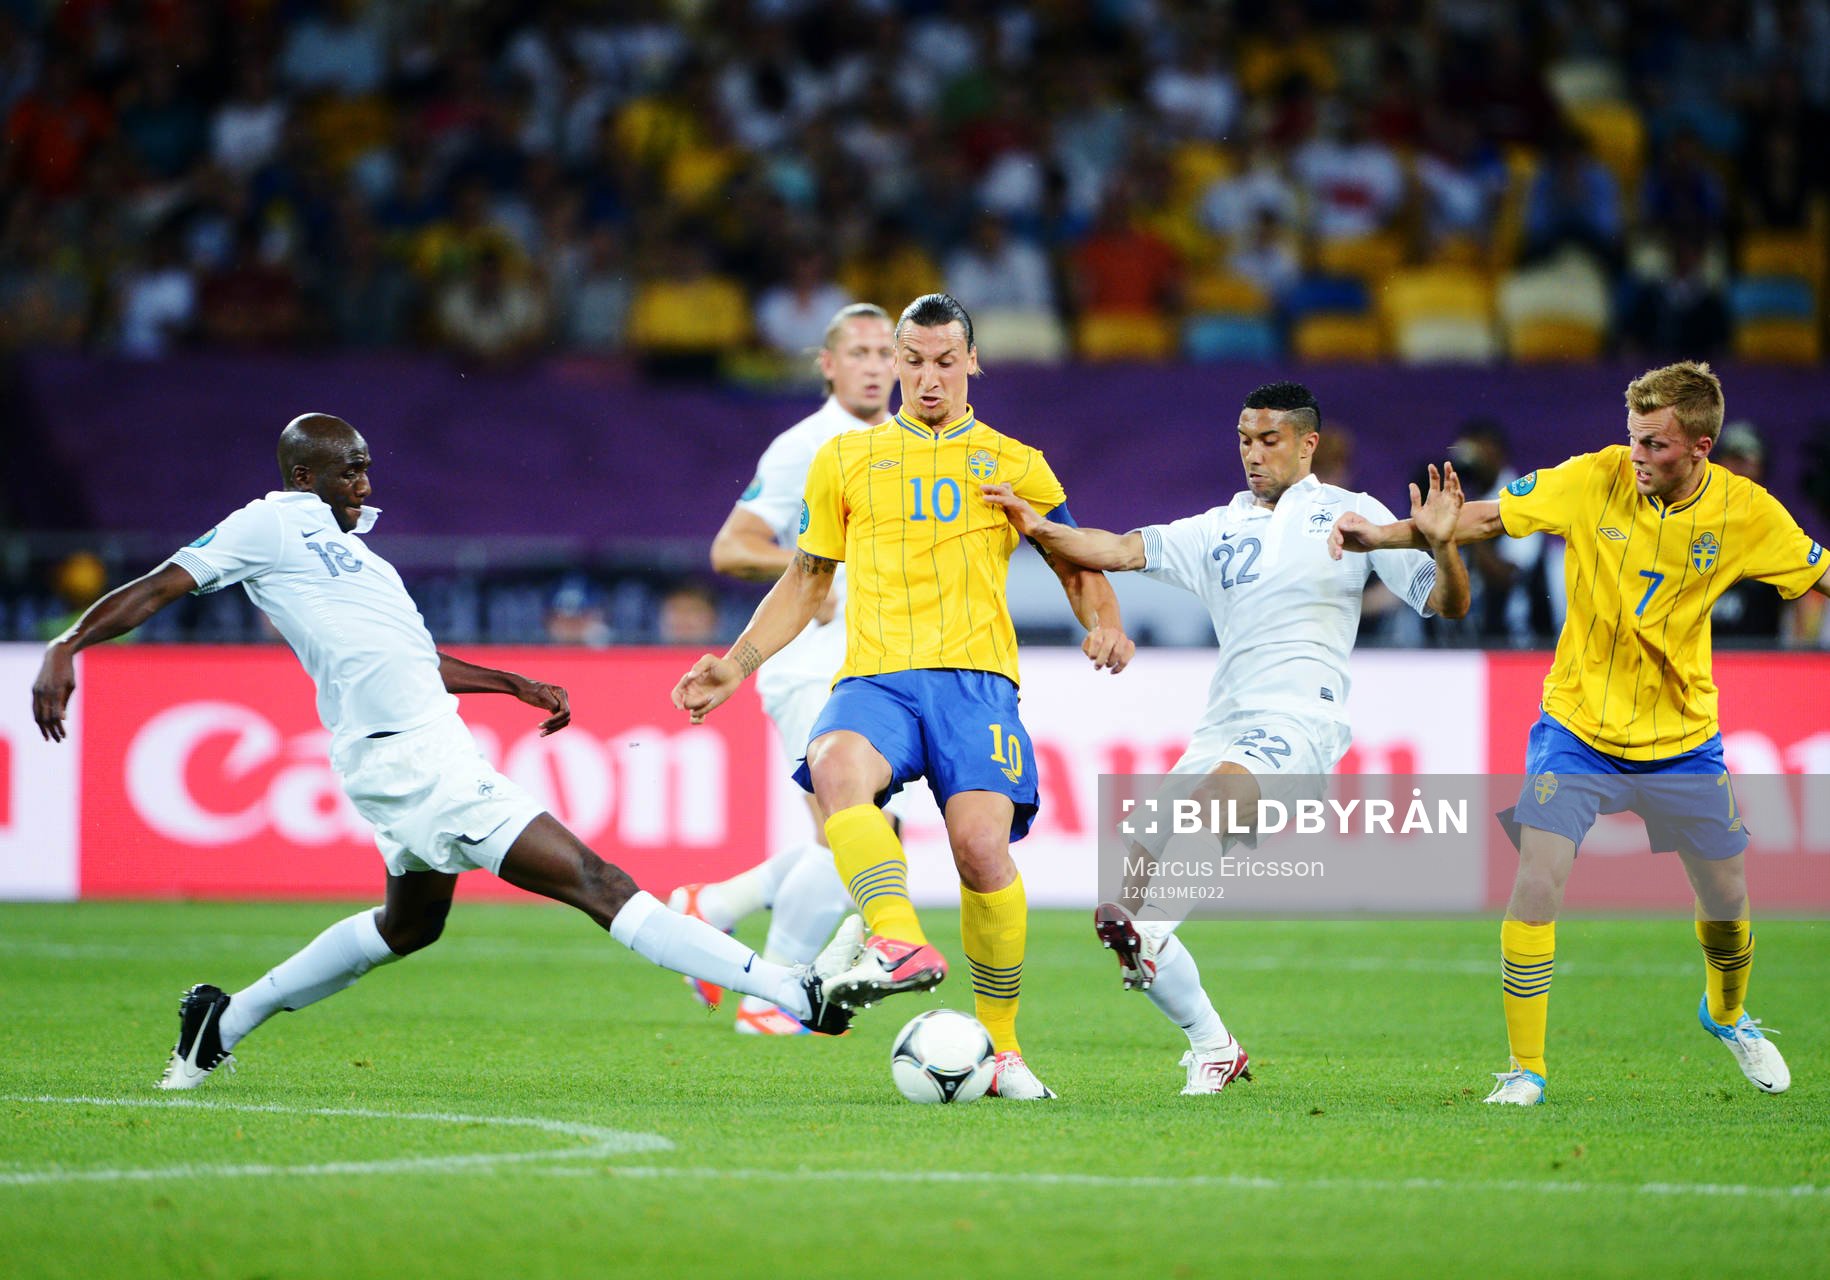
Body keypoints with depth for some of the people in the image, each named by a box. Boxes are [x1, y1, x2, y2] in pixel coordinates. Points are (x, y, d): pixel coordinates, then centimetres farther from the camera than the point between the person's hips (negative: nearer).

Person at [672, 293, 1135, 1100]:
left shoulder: (1014, 465, 18)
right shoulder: (846, 459, 21)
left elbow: (1079, 566, 21)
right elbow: (806, 579, 27)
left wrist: (1105, 626, -1)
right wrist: (736, 665, 17)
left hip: (975, 677, -1)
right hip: (875, 677, 1)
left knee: (981, 844, -23)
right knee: (835, 765, -36)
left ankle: (1001, 1047, -7)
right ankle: (900, 946, -50)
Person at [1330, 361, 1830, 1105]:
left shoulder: (1745, 512, -10)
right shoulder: (1595, 480, -14)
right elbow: (1487, 518, -10)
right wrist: (1383, 536, -18)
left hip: (1682, 740, 2)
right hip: (1577, 728, -2)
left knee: (1726, 898, 13)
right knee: (1535, 888, -17)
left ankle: (1727, 1015, 47)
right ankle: (1524, 1070, -4)